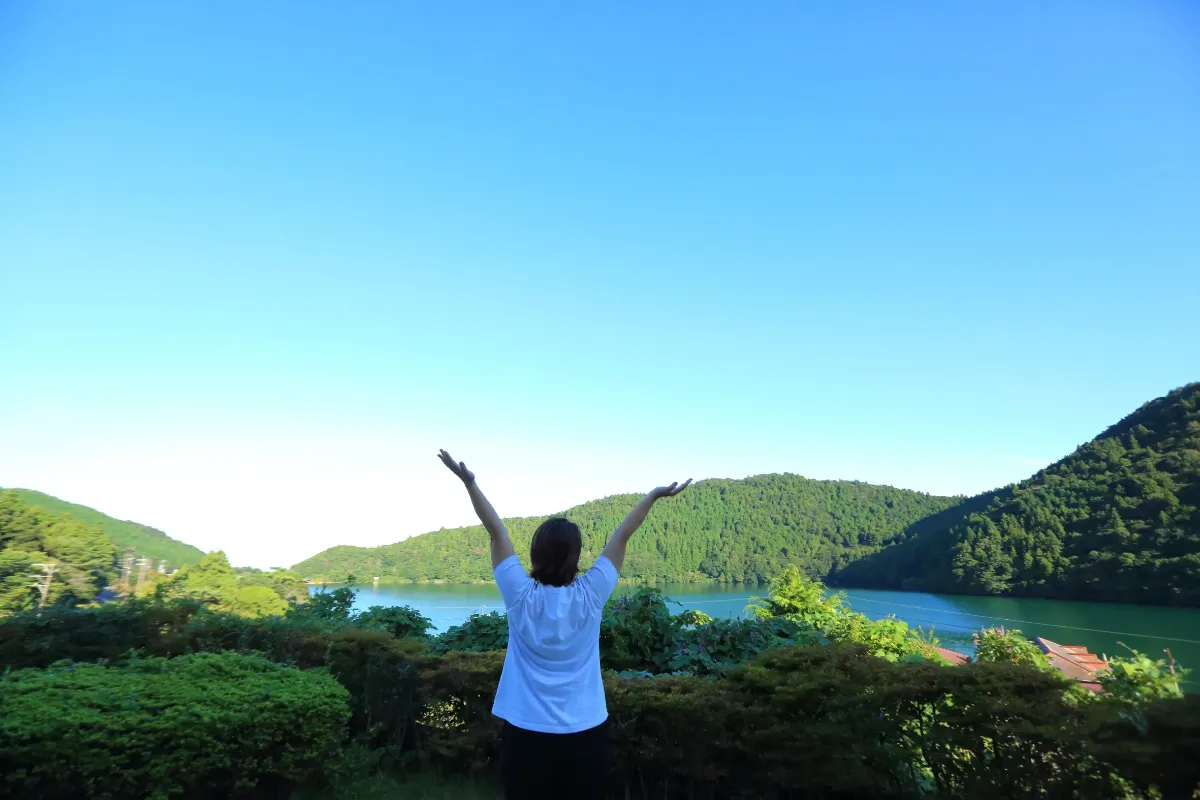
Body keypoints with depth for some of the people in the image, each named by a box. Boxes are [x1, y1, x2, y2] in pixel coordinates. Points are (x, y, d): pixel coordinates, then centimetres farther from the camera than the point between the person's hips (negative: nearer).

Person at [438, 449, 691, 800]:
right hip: (585, 737, 1)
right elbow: (620, 537, -2)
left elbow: (496, 532, -6)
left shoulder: (520, 597, -11)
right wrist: (654, 496, 7)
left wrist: (469, 482, 0)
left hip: (526, 736, 0)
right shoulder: (590, 596, -9)